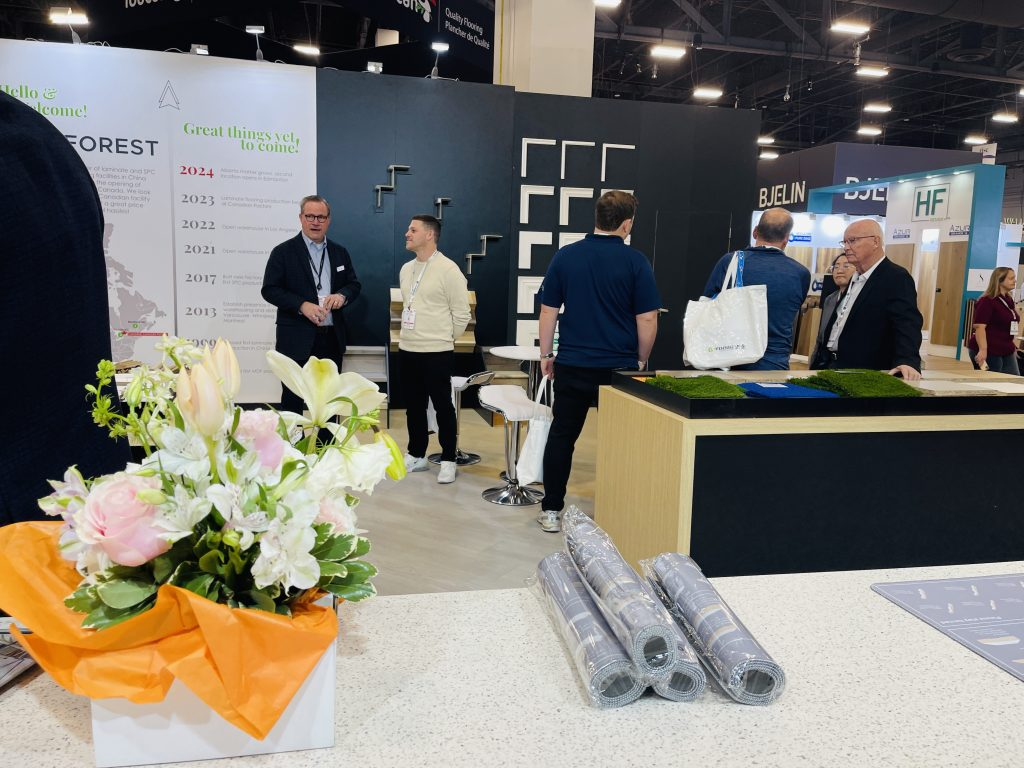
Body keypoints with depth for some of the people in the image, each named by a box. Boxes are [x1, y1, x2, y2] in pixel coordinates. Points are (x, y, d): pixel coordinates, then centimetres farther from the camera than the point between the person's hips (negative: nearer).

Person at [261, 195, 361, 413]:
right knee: (293, 398, 2)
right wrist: (302, 305, -20)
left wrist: (342, 295, -10)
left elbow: (354, 284, 14)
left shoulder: (340, 252, 10)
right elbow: (269, 289, -7)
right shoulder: (283, 252, -3)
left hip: (332, 337, 4)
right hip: (297, 339, -4)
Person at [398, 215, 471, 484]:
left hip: (436, 353, -7)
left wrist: (443, 340, 0)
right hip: (407, 350, 7)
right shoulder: (406, 269, 12)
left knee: (443, 407, 1)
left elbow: (461, 314, -9)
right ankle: (416, 455, 27)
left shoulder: (448, 269, -12)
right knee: (413, 406, 14)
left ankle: (448, 461, 12)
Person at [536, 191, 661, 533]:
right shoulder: (635, 261, -6)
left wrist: (546, 354, 12)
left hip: (572, 364, 2)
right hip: (619, 365, -2)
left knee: (561, 435, 10)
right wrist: (641, 360, 7)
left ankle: (551, 511, 14)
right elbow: (647, 319, -6)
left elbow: (548, 311, 3)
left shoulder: (565, 256, 1)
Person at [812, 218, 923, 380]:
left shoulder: (896, 278, -13)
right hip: (833, 366, 8)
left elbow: (907, 324, -25)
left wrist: (908, 360, -41)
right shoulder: (856, 279, 15)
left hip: (865, 375, -8)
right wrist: (820, 364, 18)